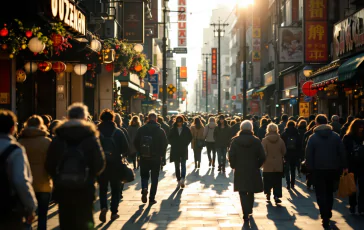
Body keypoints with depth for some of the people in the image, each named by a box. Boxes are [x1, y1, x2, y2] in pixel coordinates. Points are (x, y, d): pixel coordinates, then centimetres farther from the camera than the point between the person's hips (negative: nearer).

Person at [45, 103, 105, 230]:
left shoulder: (58, 138, 0)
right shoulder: (90, 137, -5)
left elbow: (49, 165, -2)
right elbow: (100, 164, -8)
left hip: (63, 190, 2)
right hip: (84, 190, -2)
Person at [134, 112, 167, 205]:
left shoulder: (141, 129, -2)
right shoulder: (160, 131, -6)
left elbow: (136, 143, 0)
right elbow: (164, 144, -4)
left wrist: (140, 152, 11)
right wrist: (162, 155, 9)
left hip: (144, 157, 1)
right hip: (156, 158, -1)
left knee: (144, 175, 16)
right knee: (154, 178, 8)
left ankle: (144, 188, -13)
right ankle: (152, 198, 6)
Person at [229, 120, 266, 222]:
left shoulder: (235, 140, -5)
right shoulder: (256, 141, -5)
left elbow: (231, 156, -7)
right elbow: (262, 157, -5)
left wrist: (234, 166, 8)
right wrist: (257, 166, 9)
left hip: (240, 171, -1)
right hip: (253, 171, 1)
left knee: (243, 192, 1)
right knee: (251, 192, 19)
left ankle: (246, 213, -12)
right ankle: (249, 210, 32)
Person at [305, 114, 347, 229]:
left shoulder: (313, 137, -6)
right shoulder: (335, 136, 1)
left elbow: (308, 154, -9)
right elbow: (342, 152, 1)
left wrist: (310, 167, -3)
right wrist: (344, 166, 7)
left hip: (319, 169, -3)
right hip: (333, 168, 3)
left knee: (321, 194, 1)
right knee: (329, 192, 20)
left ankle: (325, 218, -10)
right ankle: (328, 214, 28)